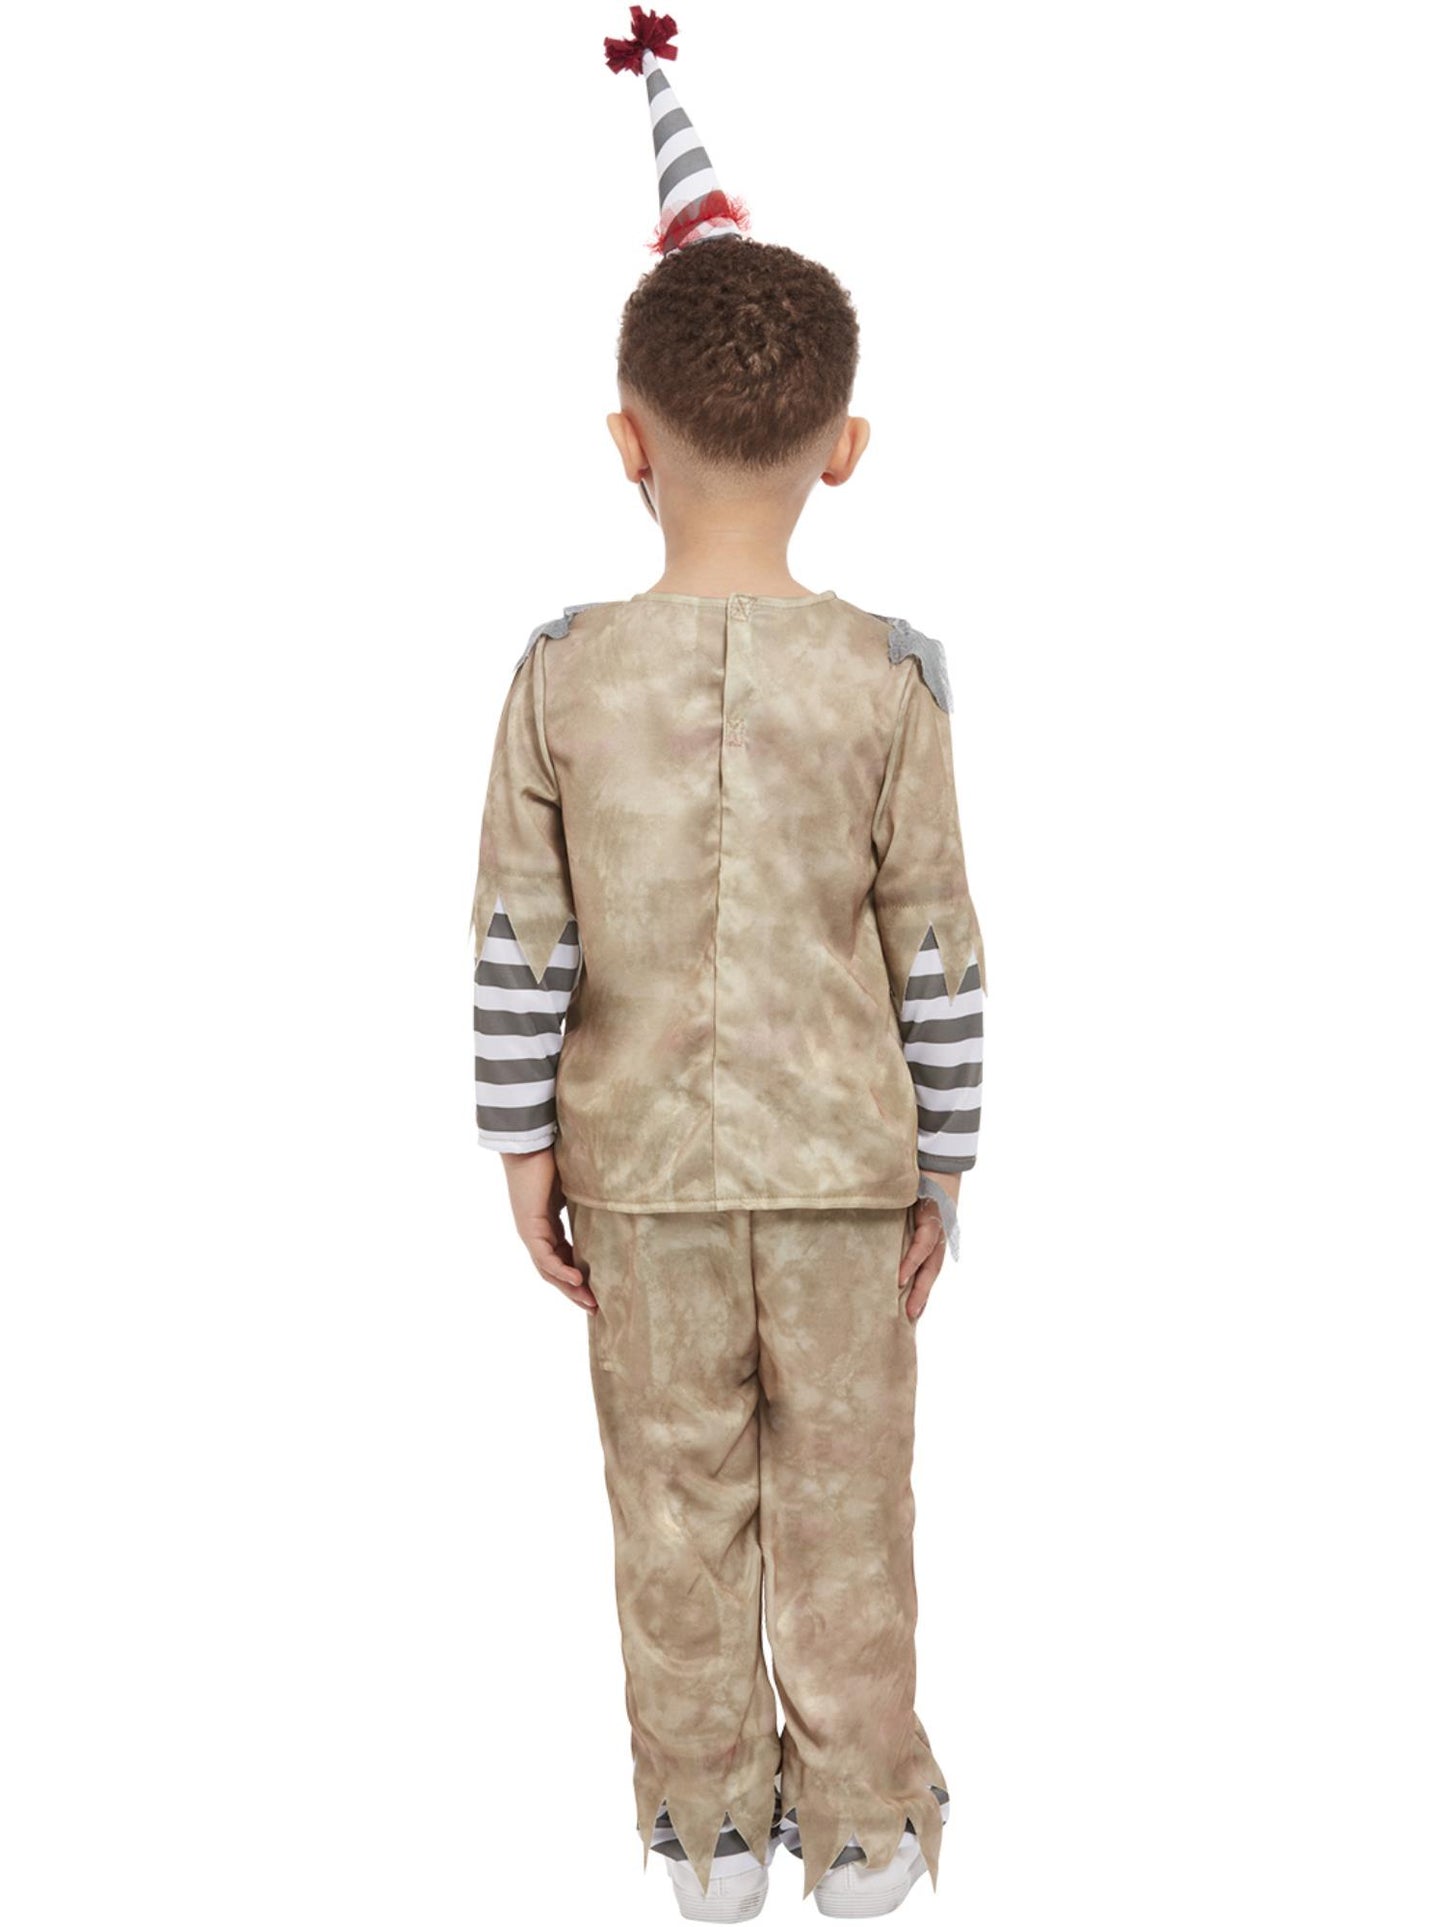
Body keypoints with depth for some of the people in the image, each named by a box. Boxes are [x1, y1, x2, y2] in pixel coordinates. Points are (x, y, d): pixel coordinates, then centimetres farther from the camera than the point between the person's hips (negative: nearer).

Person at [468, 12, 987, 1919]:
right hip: (841, 1161, 0)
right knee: (842, 1504, 14)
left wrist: (527, 1147, 4)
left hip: (641, 1163, 1)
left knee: (678, 1503, 15)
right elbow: (937, 956, -8)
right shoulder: (888, 675, -12)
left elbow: (520, 947, -7)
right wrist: (940, 1168, 4)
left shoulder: (564, 673, -10)